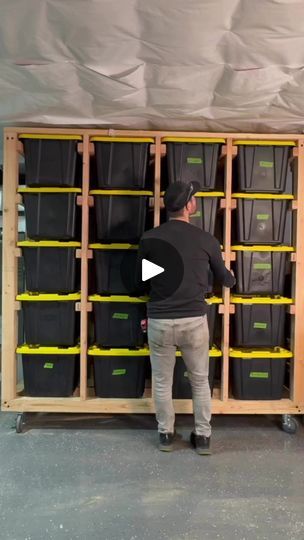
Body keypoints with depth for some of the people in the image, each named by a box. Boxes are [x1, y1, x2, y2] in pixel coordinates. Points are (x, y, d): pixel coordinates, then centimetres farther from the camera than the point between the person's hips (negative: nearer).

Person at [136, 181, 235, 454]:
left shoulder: (149, 238, -4)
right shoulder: (207, 240, -4)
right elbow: (224, 279, 11)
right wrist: (232, 279, 36)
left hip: (159, 321, 0)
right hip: (195, 321, 0)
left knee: (162, 382, 17)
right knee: (200, 381, 19)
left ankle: (166, 435, 32)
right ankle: (203, 436, 30)